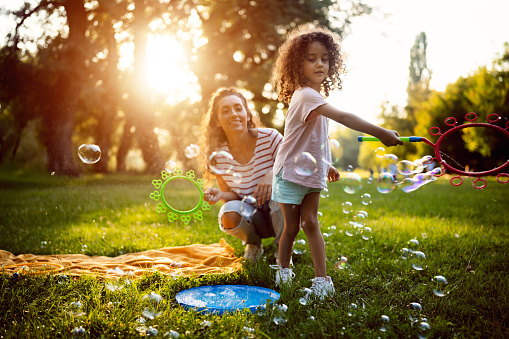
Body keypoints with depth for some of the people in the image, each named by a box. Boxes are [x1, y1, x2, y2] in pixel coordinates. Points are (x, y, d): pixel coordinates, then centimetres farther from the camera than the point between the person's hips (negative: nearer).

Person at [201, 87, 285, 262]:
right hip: (252, 218, 1)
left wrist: (274, 172, -32)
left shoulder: (270, 138, -17)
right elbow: (232, 195, -4)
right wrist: (219, 194, -28)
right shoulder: (216, 154, -11)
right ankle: (253, 244, 7)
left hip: (282, 214, -1)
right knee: (229, 213, -32)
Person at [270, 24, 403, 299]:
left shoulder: (316, 96, 5)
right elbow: (342, 117, -37)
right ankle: (284, 270, 28)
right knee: (292, 226, 7)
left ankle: (321, 277, 9)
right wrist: (380, 133, -42)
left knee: (310, 223, 6)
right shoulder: (305, 95, -25)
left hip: (312, 173, 7)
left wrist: (325, 164, 19)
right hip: (291, 172, -7)